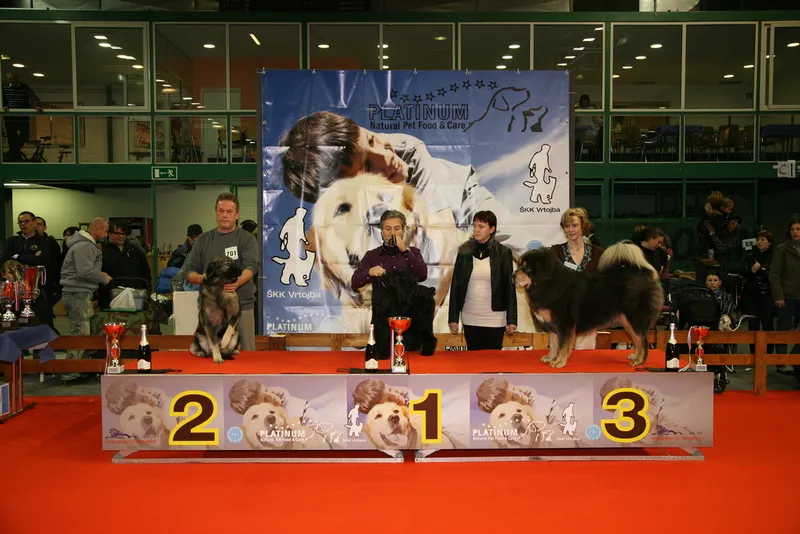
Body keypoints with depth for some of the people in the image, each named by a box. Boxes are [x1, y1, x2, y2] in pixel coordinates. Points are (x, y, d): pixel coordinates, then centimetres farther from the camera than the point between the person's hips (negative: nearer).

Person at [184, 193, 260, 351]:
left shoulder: (247, 239, 2)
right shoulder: (203, 240, 11)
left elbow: (251, 266, -14)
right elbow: (188, 271, 9)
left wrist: (239, 281, -35)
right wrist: (201, 278, -14)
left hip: (242, 306, -2)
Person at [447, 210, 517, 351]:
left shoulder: (503, 253, -2)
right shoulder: (464, 252, 2)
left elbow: (509, 286, -2)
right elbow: (455, 285, 4)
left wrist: (512, 319, -5)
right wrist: (453, 318, 1)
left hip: (494, 319, -2)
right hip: (470, 319, 2)